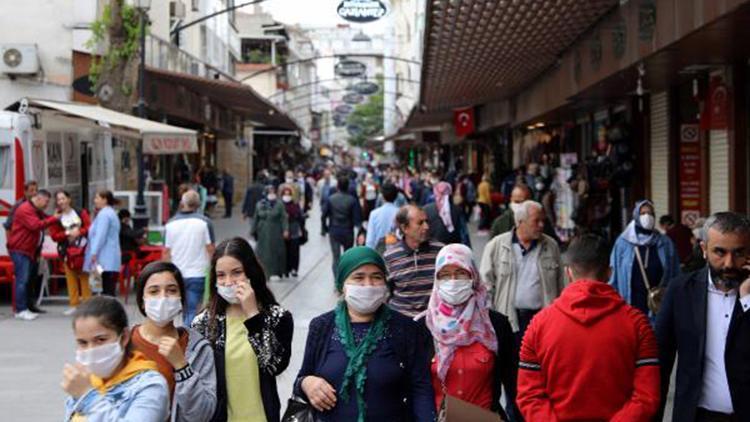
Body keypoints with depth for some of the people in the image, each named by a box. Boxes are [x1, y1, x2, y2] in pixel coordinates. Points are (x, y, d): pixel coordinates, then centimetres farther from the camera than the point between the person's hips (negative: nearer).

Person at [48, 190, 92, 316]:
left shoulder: (81, 213, 2)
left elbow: (90, 228, -2)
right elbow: (54, 235, -2)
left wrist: (79, 232, -18)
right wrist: (67, 233, -15)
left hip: (82, 248, -1)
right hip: (67, 250, 1)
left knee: (84, 277, 0)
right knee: (71, 278, 2)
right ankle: (74, 304, 8)